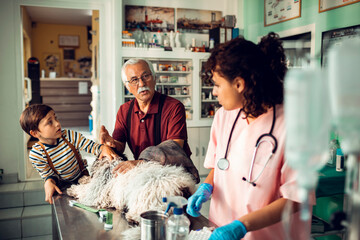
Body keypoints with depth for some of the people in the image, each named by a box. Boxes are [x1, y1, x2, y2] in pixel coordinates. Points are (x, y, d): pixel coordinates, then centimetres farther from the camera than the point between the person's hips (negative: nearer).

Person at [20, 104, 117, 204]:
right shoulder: (35, 155, -19)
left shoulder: (69, 135, -16)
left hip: (83, 177, 3)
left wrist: (103, 148, -36)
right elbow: (48, 174, -10)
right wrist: (49, 182, -33)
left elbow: (90, 145, -15)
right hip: (64, 187, -2)